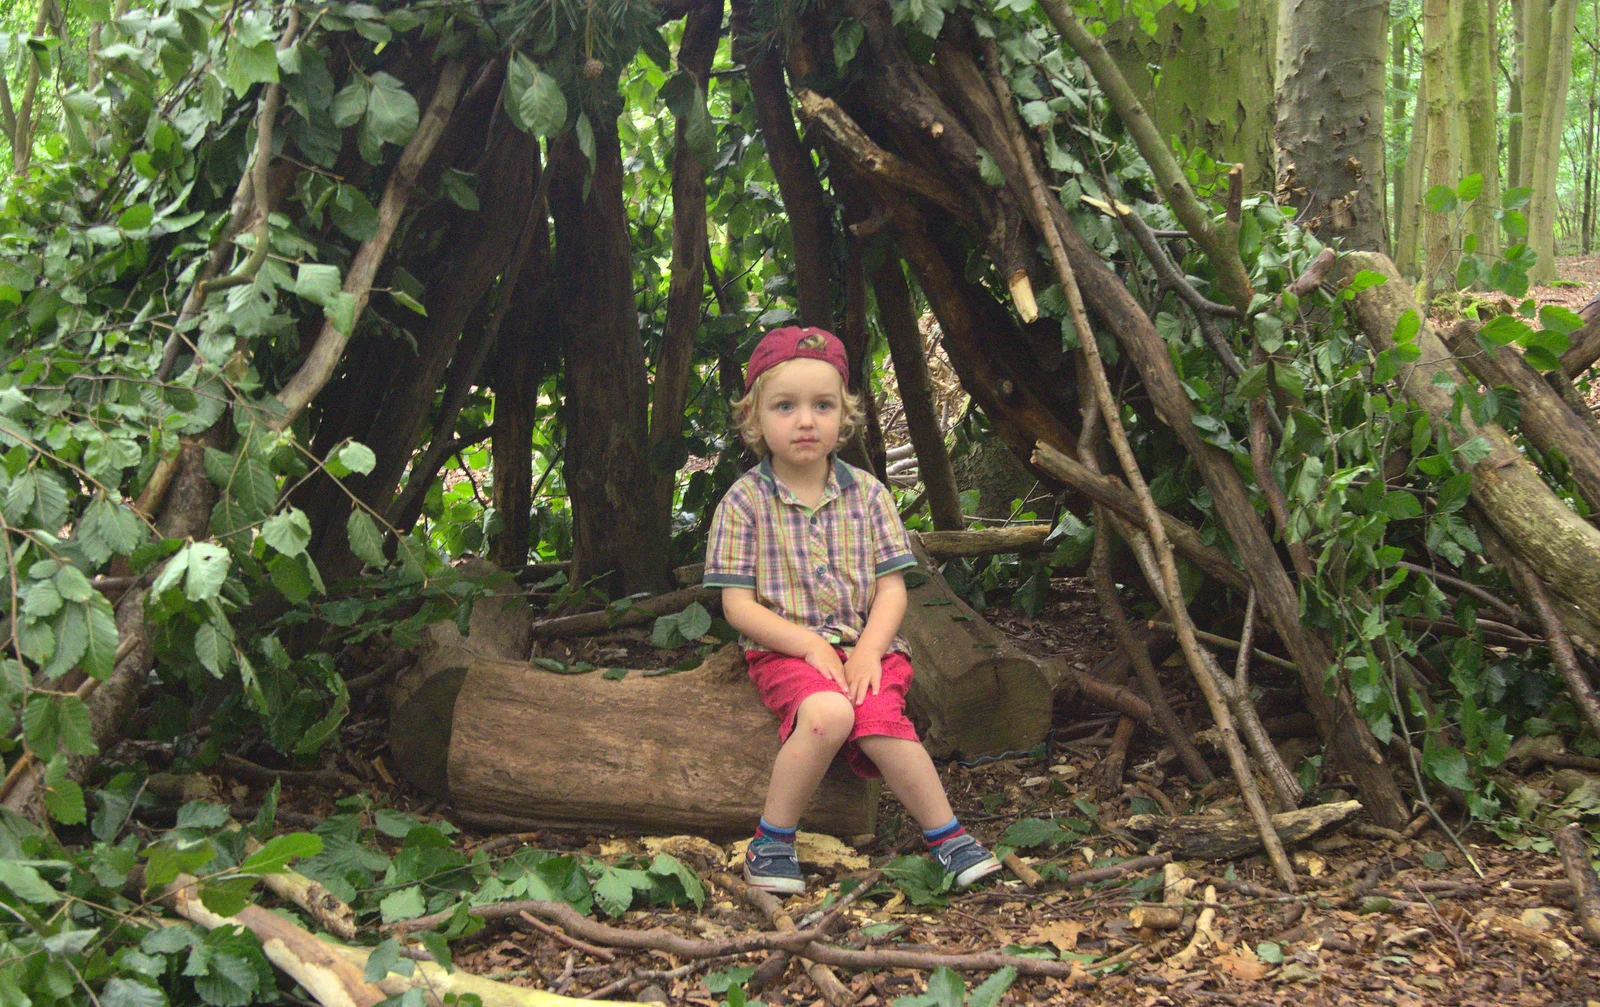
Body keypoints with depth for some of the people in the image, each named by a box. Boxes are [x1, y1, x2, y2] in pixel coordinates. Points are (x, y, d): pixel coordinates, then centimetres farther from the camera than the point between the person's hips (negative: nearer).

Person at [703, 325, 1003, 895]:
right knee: (827, 712, -34)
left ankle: (947, 837, -15)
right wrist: (810, 644, -16)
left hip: (866, 645, 2)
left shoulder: (867, 494, 7)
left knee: (878, 718, -30)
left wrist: (868, 650, -13)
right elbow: (738, 605, -4)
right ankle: (772, 842, -18)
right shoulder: (744, 502, -1)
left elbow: (892, 588, 5)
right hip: (784, 650, -2)